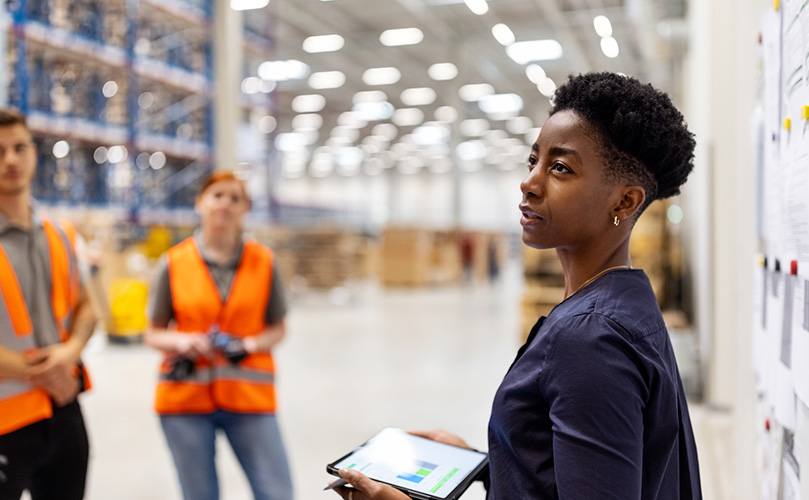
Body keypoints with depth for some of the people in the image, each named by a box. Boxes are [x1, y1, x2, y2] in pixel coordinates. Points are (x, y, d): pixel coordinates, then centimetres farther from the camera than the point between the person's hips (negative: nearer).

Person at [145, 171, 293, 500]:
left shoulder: (264, 261, 2)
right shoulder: (174, 263, 1)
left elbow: (277, 328, 9)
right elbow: (153, 334, 7)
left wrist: (250, 344, -11)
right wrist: (181, 342, -13)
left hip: (249, 396, 0)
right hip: (186, 397, 0)